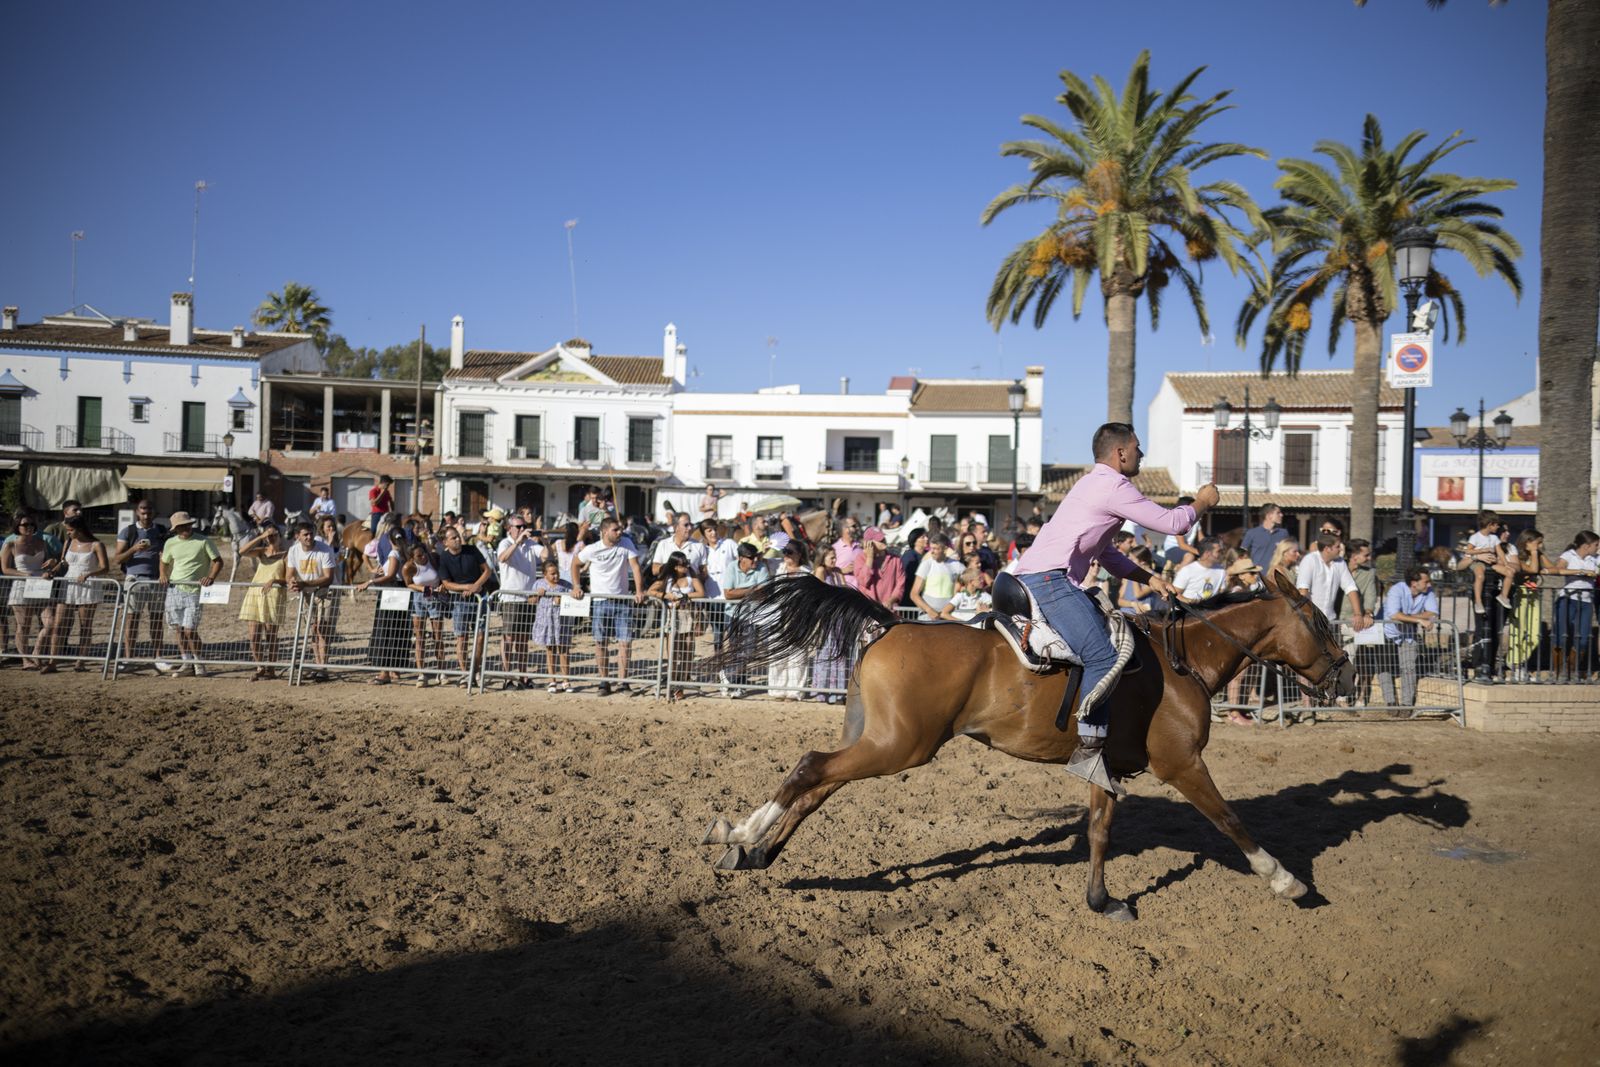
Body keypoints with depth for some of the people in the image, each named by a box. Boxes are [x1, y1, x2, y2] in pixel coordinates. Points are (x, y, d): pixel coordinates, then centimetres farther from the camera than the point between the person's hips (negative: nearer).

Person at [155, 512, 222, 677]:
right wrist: (163, 575, 3)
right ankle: (186, 662, 17)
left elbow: (218, 561, -1)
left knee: (189, 630, -10)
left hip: (194, 591, -4)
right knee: (177, 628, 6)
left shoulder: (203, 541, -3)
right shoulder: (170, 543, 9)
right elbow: (164, 562, 22)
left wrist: (211, 577, -16)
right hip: (174, 589, 4)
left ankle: (199, 663, 6)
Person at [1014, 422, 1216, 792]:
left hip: (1039, 579, 11)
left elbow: (1106, 553, 34)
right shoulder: (1113, 486, -8)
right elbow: (1171, 523, -6)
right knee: (1103, 657, -20)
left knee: (1109, 629, 15)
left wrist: (1148, 578, 27)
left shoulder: (1098, 484, 26)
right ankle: (1088, 751, -22)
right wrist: (1202, 503, 13)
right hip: (1050, 579, -11)